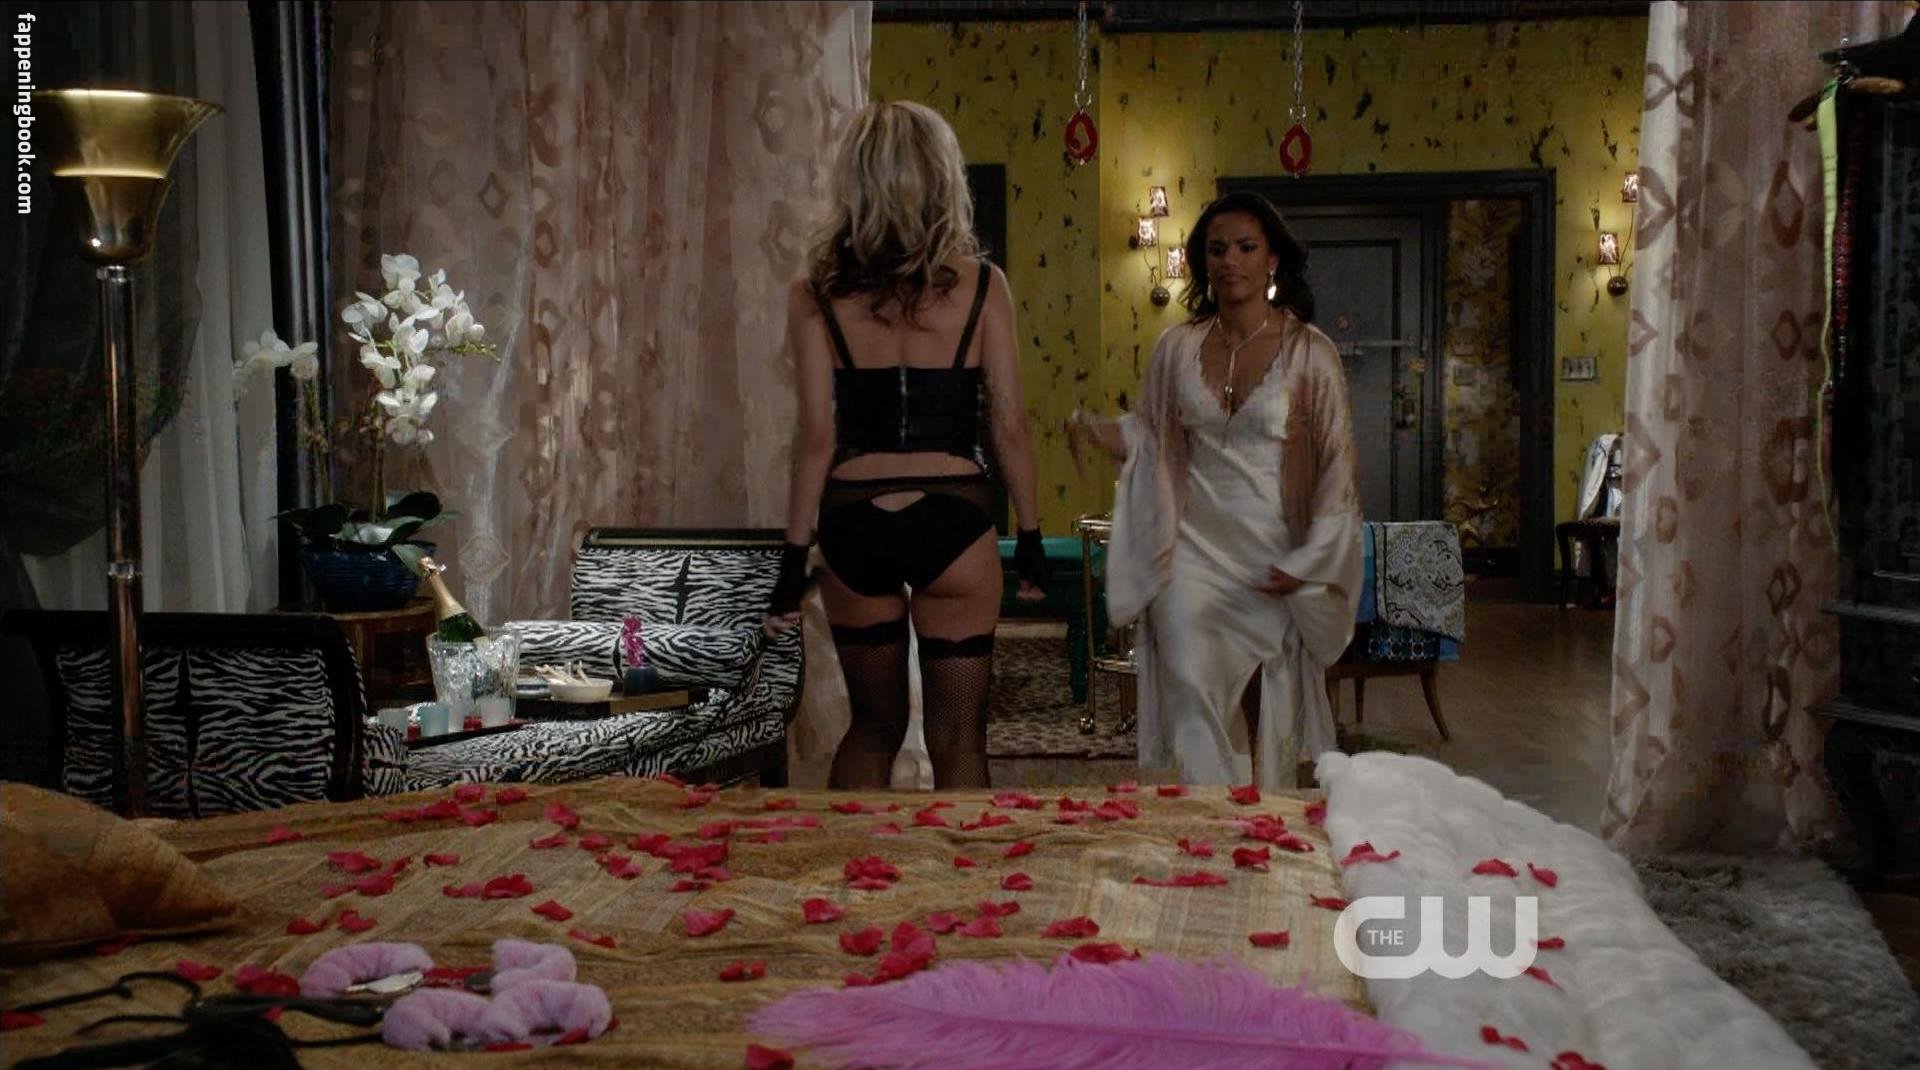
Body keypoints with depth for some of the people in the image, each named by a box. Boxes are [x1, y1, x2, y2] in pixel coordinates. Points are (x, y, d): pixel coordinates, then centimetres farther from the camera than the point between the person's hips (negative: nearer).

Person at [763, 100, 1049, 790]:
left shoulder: (816, 294, -2)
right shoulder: (980, 286, -2)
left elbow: (817, 436, -4)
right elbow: (1009, 427, -2)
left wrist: (795, 557, 1)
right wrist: (1030, 540, 8)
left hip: (854, 526, 2)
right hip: (953, 521, -1)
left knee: (874, 725, 20)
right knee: (957, 740, 10)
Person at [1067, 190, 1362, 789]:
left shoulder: (1309, 353, -4)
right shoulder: (1177, 348, 4)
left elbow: (1336, 468, -3)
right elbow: (1153, 436, 14)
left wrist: (1306, 563, -10)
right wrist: (1100, 434, -8)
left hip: (1276, 562, -2)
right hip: (1194, 549, 2)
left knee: (1278, 716, 5)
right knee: (1190, 688, -12)